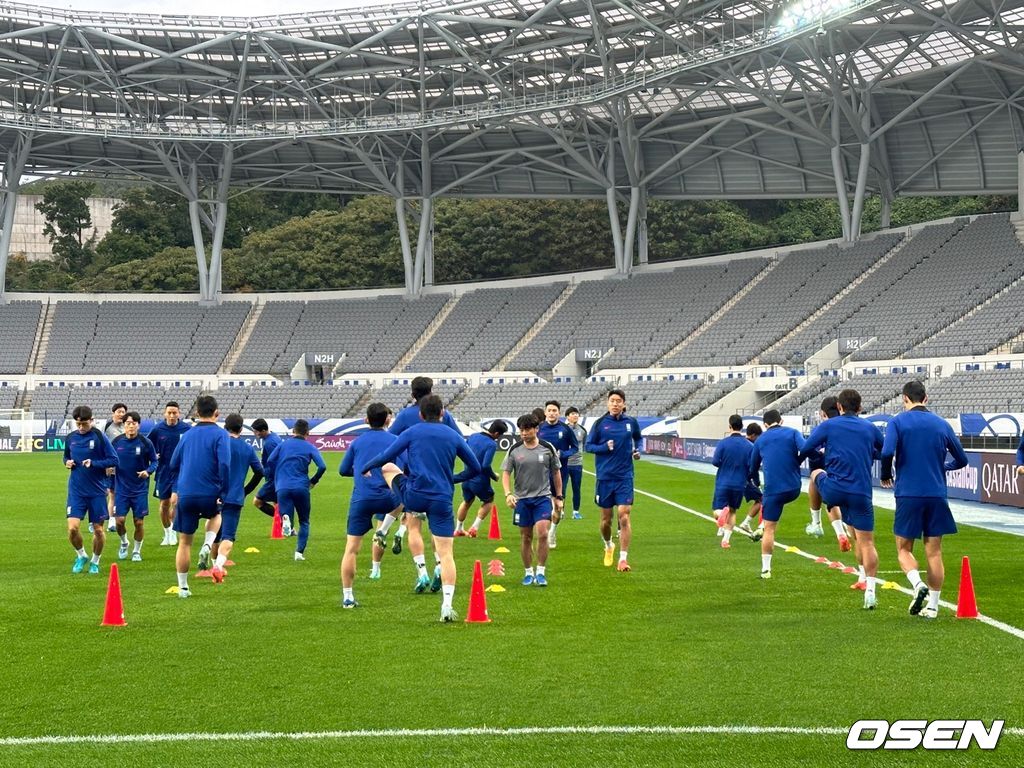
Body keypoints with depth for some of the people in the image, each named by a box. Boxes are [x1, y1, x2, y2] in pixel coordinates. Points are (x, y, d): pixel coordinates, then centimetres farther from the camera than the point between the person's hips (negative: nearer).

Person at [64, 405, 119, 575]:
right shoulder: (71, 438, 4)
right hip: (76, 490, 2)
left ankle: (95, 562, 27)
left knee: (98, 529, 5)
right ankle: (81, 556, 16)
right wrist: (67, 462, -2)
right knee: (72, 527, -10)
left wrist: (94, 463, -20)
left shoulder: (99, 437, -8)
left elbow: (114, 460, -7)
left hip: (97, 491, -2)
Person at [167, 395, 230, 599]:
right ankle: (206, 547, 5)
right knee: (216, 514, 32)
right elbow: (224, 465, -18)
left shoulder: (187, 435, 11)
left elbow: (173, 465, 17)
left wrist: (176, 489, 30)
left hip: (185, 495, 3)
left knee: (184, 542, 12)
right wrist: (225, 494, -12)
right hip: (210, 495, -3)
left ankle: (183, 587, 14)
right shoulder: (220, 434, -5)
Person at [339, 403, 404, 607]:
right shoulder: (394, 441, 5)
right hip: (384, 497, -1)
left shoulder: (357, 442, 13)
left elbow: (343, 470, 16)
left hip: (360, 500, 1)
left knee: (351, 548, 3)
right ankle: (382, 532, 15)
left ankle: (347, 596, -1)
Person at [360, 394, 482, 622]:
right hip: (442, 501, 1)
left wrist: (364, 468, 18)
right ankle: (447, 607, -7)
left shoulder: (412, 433, 3)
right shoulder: (454, 436, 9)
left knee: (388, 467, 27)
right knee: (446, 553, 3)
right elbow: (475, 468, 14)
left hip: (415, 496, -1)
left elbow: (385, 457, 1)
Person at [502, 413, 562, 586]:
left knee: (542, 533, -15)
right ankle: (528, 573, 21)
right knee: (525, 537, 8)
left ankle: (541, 572, -4)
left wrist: (558, 497, 10)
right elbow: (506, 473, 3)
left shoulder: (548, 449, 0)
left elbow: (556, 473, 9)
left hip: (543, 497, -1)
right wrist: (508, 493, -13)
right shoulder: (514, 451, 1)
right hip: (521, 499, 1)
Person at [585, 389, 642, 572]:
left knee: (624, 517, -10)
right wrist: (605, 447, -15)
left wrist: (637, 450, 3)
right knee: (606, 519, 9)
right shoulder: (600, 423, -1)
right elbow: (588, 446, 2)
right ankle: (608, 545, 39)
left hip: (625, 477, 0)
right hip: (605, 477, 0)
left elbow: (638, 438, 23)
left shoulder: (631, 422, 3)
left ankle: (623, 558, -7)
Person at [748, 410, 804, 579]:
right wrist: (794, 462, 7)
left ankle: (766, 569, 4)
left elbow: (753, 467, 22)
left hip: (773, 489, 0)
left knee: (769, 528, 4)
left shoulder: (760, 440, 13)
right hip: (794, 488, 0)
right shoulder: (792, 432, 6)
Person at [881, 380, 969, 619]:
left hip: (908, 494, -3)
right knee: (934, 552, 8)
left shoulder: (898, 421, -2)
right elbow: (961, 460, 15)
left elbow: (887, 452, -18)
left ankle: (918, 584, -15)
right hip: (937, 496, 3)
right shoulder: (942, 424, 8)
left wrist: (886, 476, 0)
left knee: (904, 548, 10)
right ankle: (932, 606, 7)